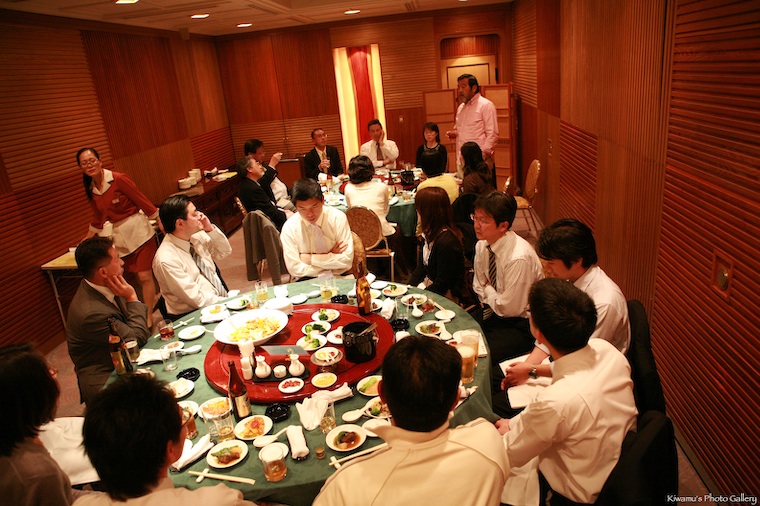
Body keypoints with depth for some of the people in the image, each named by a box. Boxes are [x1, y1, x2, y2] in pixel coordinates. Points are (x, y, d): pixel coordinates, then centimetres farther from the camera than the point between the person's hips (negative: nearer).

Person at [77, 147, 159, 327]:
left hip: (139, 231, -6)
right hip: (120, 237, 6)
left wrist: (163, 225, -11)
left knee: (144, 276, -8)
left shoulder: (118, 179, -13)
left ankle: (149, 318, -1)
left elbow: (143, 202, -11)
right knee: (140, 277, 8)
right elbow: (97, 219, 18)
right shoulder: (91, 189, 6)